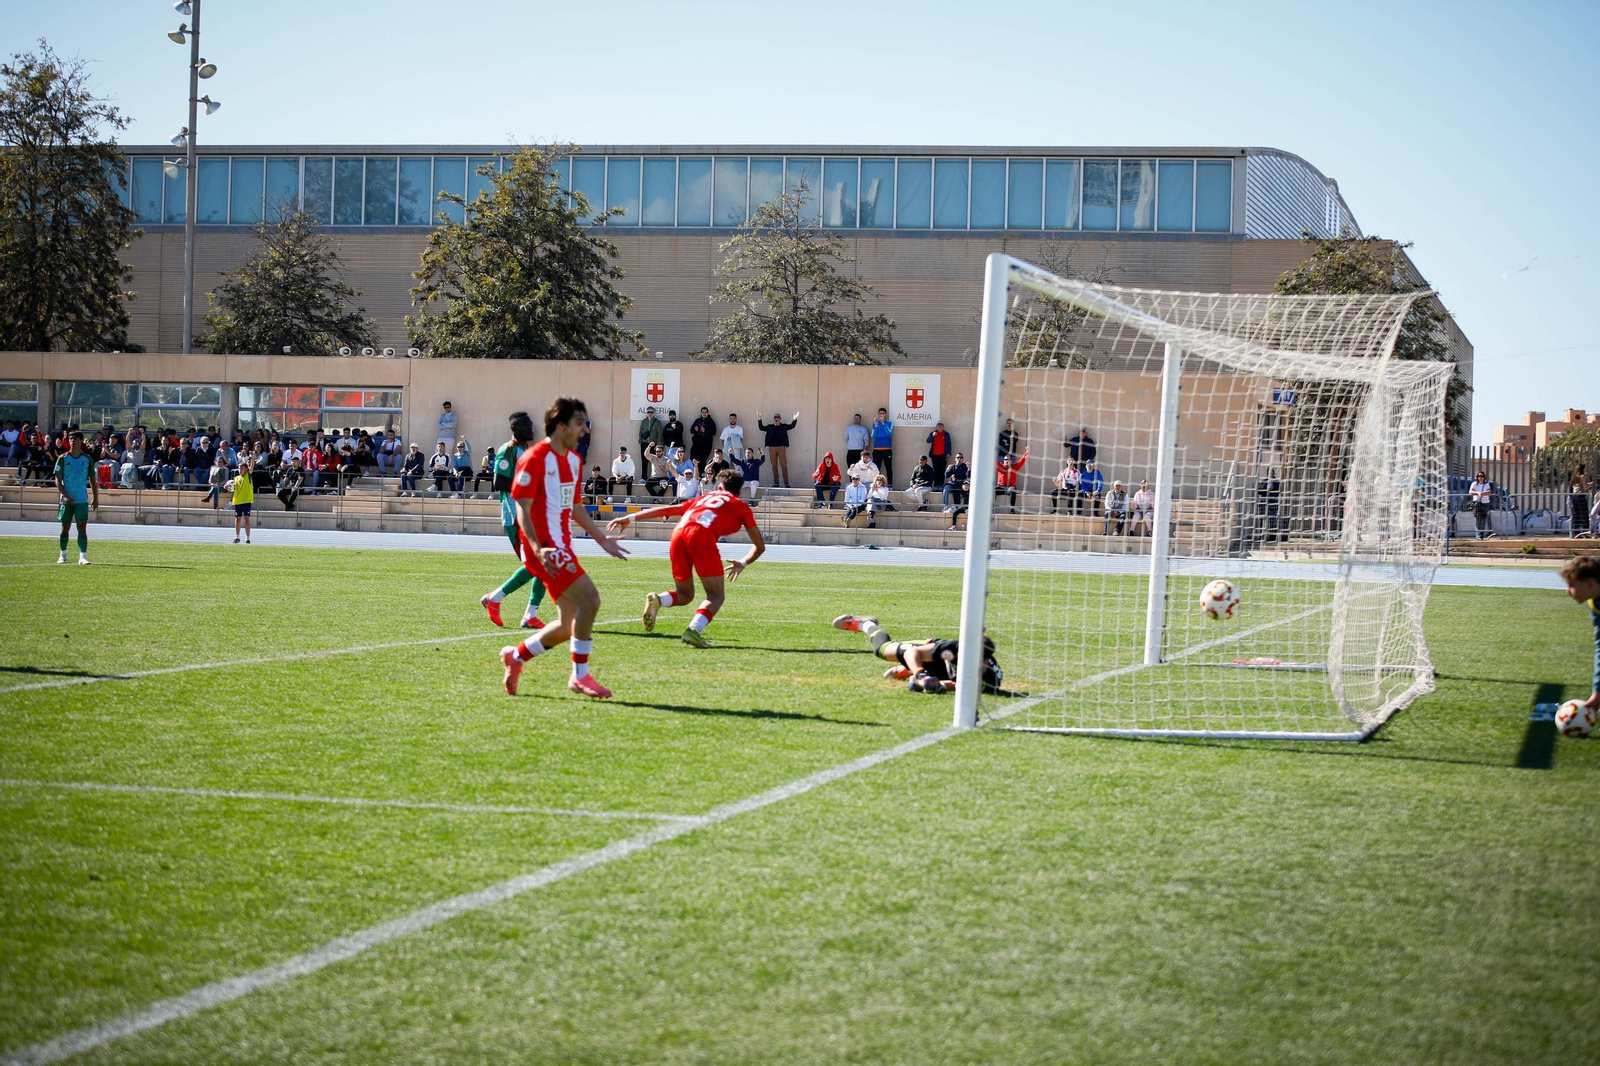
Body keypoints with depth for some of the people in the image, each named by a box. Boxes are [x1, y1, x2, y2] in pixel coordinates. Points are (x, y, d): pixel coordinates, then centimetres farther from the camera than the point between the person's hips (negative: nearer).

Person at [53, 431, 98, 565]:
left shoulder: (87, 459, 3)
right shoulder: (63, 458, 1)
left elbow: (93, 480, 10)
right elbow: (58, 480, -1)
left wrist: (95, 499, 6)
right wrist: (65, 496, -12)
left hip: (82, 499, 0)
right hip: (66, 499, 0)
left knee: (82, 528, -9)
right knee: (65, 527, 9)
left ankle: (82, 557, -14)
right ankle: (63, 555, 24)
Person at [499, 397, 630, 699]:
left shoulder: (574, 459, 15)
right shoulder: (535, 459, -12)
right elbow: (523, 509, -15)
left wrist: (602, 539, 24)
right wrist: (538, 550, -27)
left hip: (563, 547, 9)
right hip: (545, 547, -9)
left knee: (569, 625, 6)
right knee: (589, 598, -20)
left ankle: (516, 656, 25)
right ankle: (580, 676, -11)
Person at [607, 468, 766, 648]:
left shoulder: (704, 498, 37)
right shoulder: (740, 505, 27)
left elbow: (666, 509, 32)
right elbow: (760, 546, 26)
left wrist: (630, 517, 33)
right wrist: (742, 564, 41)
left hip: (678, 533, 5)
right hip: (702, 535, -4)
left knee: (684, 595, 19)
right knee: (715, 596, 1)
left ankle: (657, 600, -12)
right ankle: (694, 630, -25)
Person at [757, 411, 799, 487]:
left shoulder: (784, 426, 8)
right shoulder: (769, 427, 12)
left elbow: (792, 426, -3)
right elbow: (761, 428, 5)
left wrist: (795, 419, -20)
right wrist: (759, 420, -9)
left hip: (781, 447, -2)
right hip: (772, 448, 2)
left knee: (783, 465, -6)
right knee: (774, 466, 4)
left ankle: (786, 482, -6)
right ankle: (776, 483, 8)